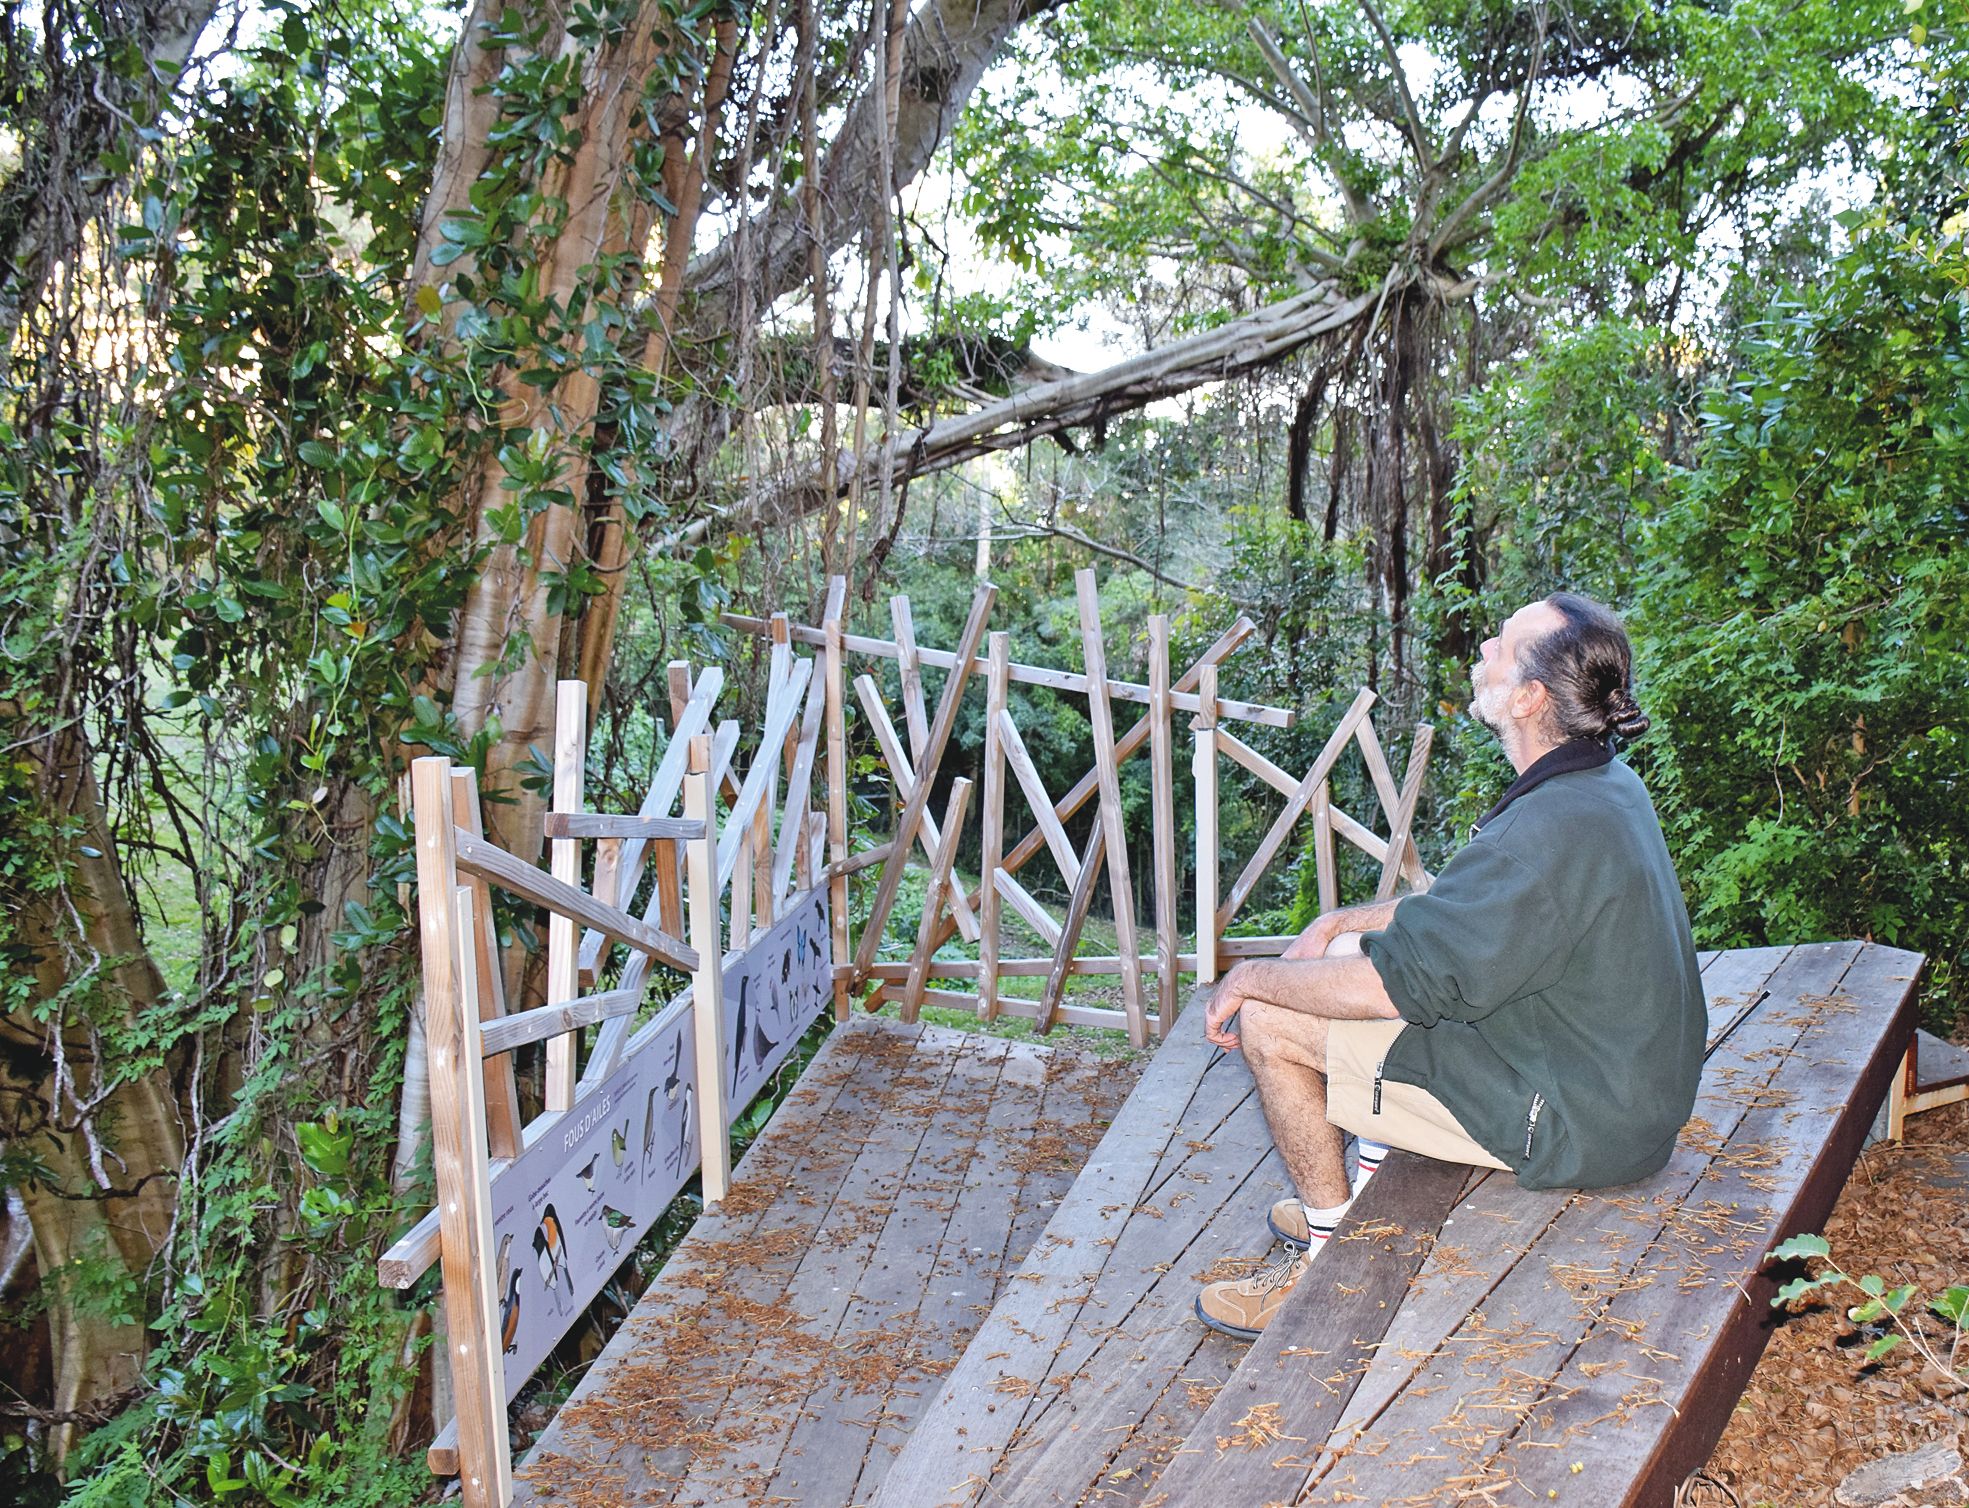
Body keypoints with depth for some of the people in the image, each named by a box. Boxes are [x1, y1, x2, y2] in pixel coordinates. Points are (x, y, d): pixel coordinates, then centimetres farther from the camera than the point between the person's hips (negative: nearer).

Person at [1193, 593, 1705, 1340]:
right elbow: (1467, 904, 16)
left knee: (1267, 1023, -10)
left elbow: (1392, 985, -27)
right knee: (1347, 949, 18)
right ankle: (1368, 1198, 26)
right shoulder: (1605, 784, 2)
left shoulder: (1551, 830, -30)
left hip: (1570, 1125, -10)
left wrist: (1251, 979, -12)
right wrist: (1338, 922, 7)